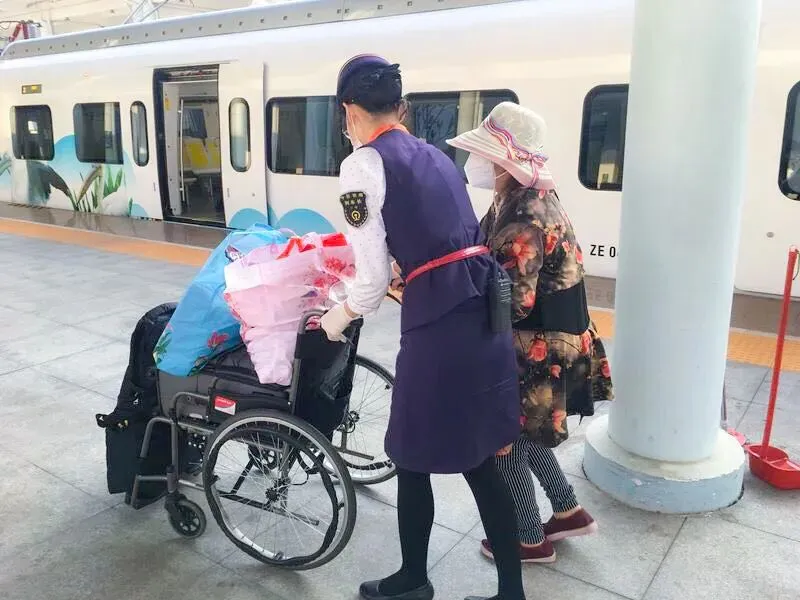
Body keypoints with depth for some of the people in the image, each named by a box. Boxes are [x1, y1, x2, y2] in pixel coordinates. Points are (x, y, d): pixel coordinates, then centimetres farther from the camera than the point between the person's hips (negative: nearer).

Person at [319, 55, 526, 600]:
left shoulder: (363, 165, -3)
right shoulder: (435, 156, 19)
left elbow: (374, 280, -6)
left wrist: (340, 316, 14)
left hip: (438, 322, -7)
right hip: (485, 312, 8)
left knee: (414, 458, 15)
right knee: (479, 459, 19)